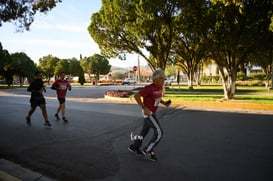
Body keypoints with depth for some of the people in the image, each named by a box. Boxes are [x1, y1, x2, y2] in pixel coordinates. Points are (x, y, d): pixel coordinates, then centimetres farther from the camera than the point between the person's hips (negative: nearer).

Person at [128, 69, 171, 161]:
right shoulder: (149, 88, -24)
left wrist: (164, 103, 1)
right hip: (148, 112, -9)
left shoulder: (159, 87, 3)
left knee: (145, 131, 19)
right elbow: (136, 96, -24)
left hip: (152, 112, 9)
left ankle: (134, 147, 35)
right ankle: (148, 150, 7)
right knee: (159, 133, -8)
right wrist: (144, 108, -27)